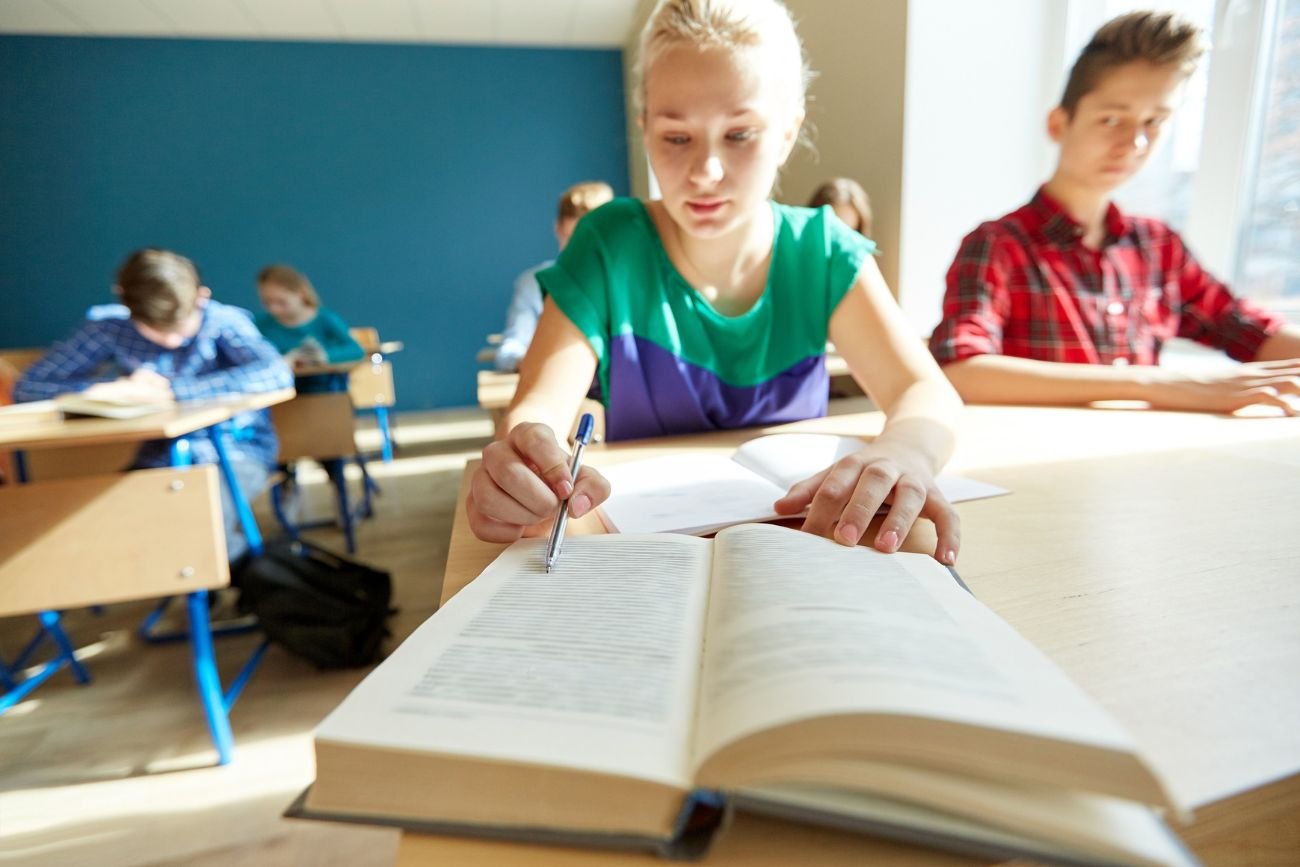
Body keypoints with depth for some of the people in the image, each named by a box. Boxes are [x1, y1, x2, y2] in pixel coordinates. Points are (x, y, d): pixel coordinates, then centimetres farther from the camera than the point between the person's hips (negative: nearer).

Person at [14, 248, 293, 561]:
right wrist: (111, 389, -20)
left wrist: (172, 389, -28)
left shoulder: (223, 321, -15)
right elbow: (27, 386, -1)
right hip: (160, 460, 4)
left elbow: (276, 374, -34)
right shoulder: (111, 329, -5)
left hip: (235, 454, -3)